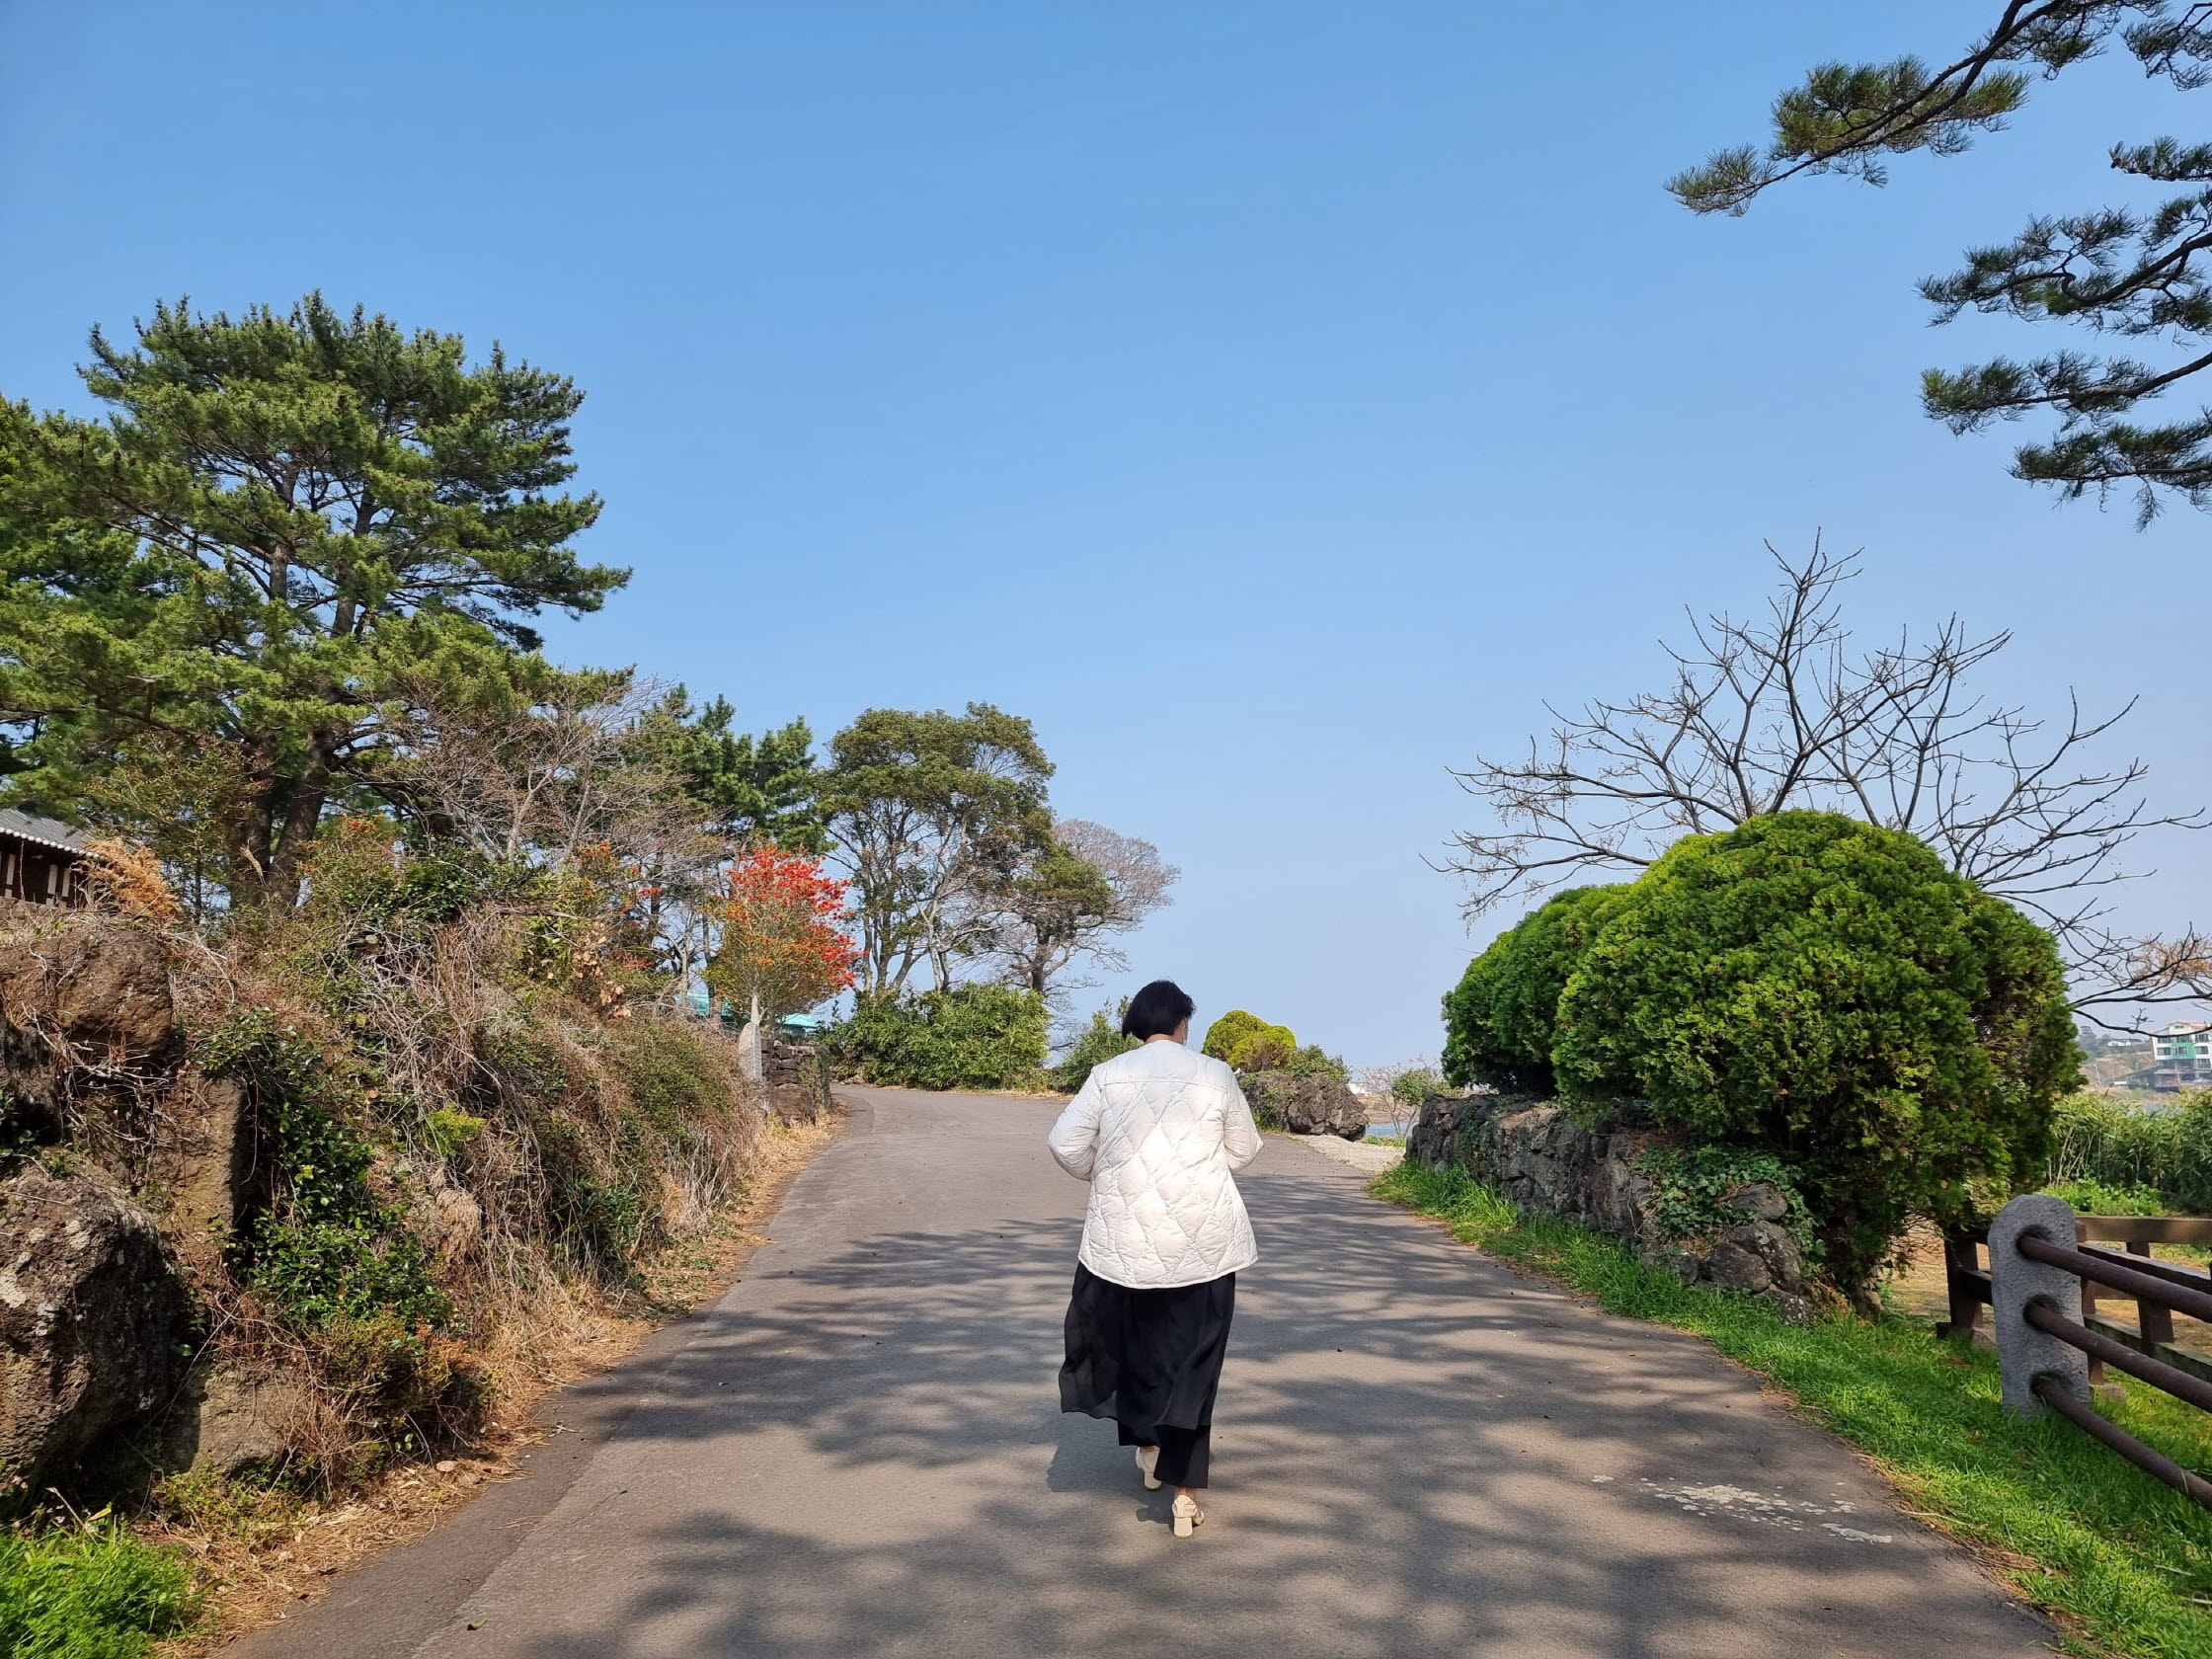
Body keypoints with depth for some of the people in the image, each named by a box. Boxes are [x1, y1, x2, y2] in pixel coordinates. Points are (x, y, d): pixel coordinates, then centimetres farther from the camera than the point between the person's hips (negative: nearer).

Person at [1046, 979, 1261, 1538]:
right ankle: (1184, 1492, 5)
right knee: (1192, 1357, 6)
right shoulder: (1214, 1075, -3)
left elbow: (1065, 1143, -6)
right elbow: (1244, 1150, 6)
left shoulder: (1107, 1076, -3)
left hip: (1125, 1237, 1)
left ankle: (1147, 1448, 34)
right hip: (1202, 1241, 0)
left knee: (1132, 1342, 22)